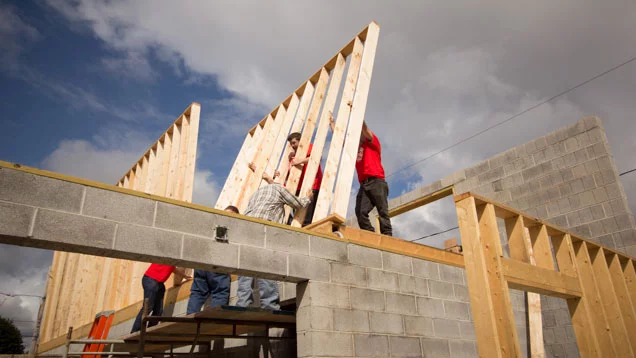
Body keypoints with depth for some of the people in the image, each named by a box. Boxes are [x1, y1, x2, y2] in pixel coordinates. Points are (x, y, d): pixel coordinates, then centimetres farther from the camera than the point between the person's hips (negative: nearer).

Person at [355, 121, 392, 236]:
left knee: (382, 212, -10)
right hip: (364, 185, 5)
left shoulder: (373, 141, 16)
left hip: (376, 182, -5)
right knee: (360, 212, -16)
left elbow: (363, 126, 3)